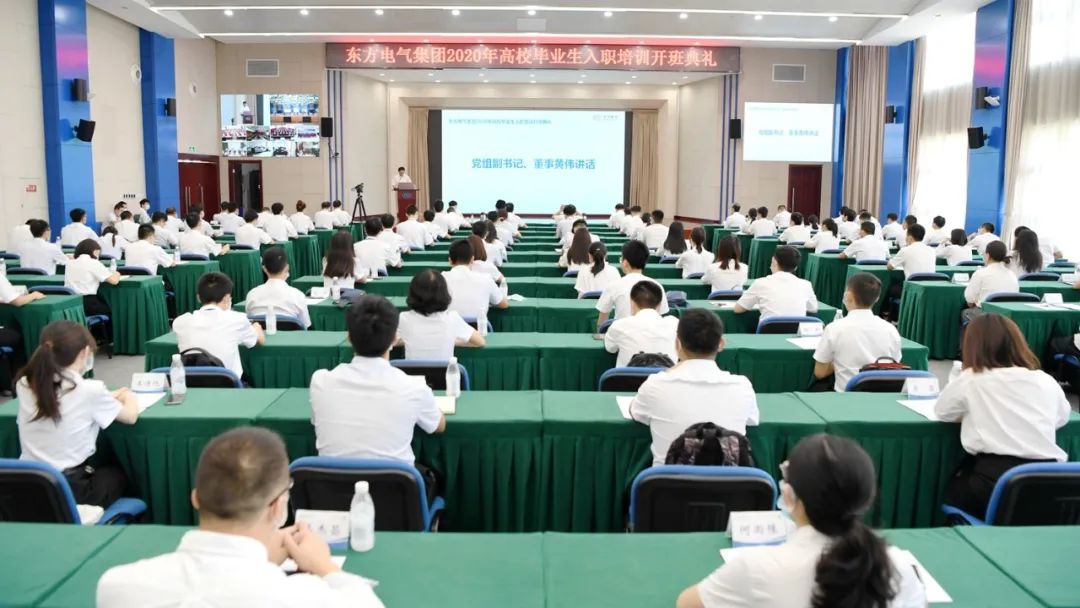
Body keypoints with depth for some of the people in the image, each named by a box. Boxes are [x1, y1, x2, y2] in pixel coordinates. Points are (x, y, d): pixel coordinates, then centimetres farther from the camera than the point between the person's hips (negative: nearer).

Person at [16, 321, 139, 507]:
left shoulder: (24, 384, -3)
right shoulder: (90, 390, -17)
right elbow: (131, 416, -1)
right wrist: (129, 396, 19)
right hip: (71, 492, -5)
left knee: (100, 464, 32)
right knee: (117, 473, 29)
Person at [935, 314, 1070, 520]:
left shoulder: (970, 379, 2)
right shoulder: (1046, 381, 10)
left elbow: (942, 411, 15)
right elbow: (1062, 417, 28)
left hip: (996, 480, -4)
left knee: (955, 490, 27)